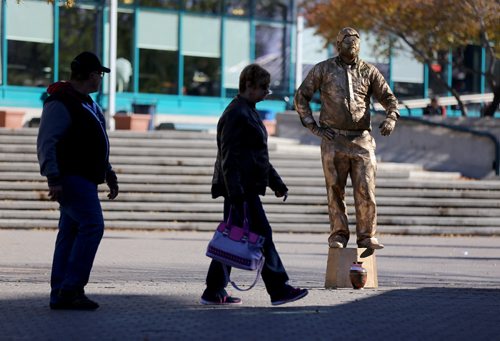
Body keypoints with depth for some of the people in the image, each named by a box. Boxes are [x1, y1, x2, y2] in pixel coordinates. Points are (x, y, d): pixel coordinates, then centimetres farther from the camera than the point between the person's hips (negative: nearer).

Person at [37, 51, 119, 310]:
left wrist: (109, 175, 27)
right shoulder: (60, 103, -12)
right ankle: (71, 288, -18)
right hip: (71, 178, -10)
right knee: (92, 225, -17)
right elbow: (46, 143, -17)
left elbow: (97, 146, 30)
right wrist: (53, 179, -23)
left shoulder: (87, 104, 21)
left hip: (84, 179, 10)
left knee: (70, 233, 7)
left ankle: (60, 295, 6)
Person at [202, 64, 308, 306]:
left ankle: (214, 292, 11)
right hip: (241, 188, -10)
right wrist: (235, 191, -24)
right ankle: (278, 289, -3)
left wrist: (276, 182, 25)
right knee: (261, 234, -7)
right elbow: (229, 155, -19)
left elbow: (258, 155, 27)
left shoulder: (248, 112, 19)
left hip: (245, 188, 10)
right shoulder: (236, 114, -13)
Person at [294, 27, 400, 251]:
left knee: (365, 190, -6)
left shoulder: (369, 72, 10)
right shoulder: (323, 69, 6)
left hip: (362, 140, 1)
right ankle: (338, 235, 8)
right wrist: (313, 127, 1)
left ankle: (367, 237, 1)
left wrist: (391, 118, -9)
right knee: (335, 190, 1)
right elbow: (301, 96, 9)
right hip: (333, 141, -1)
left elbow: (388, 98, 13)